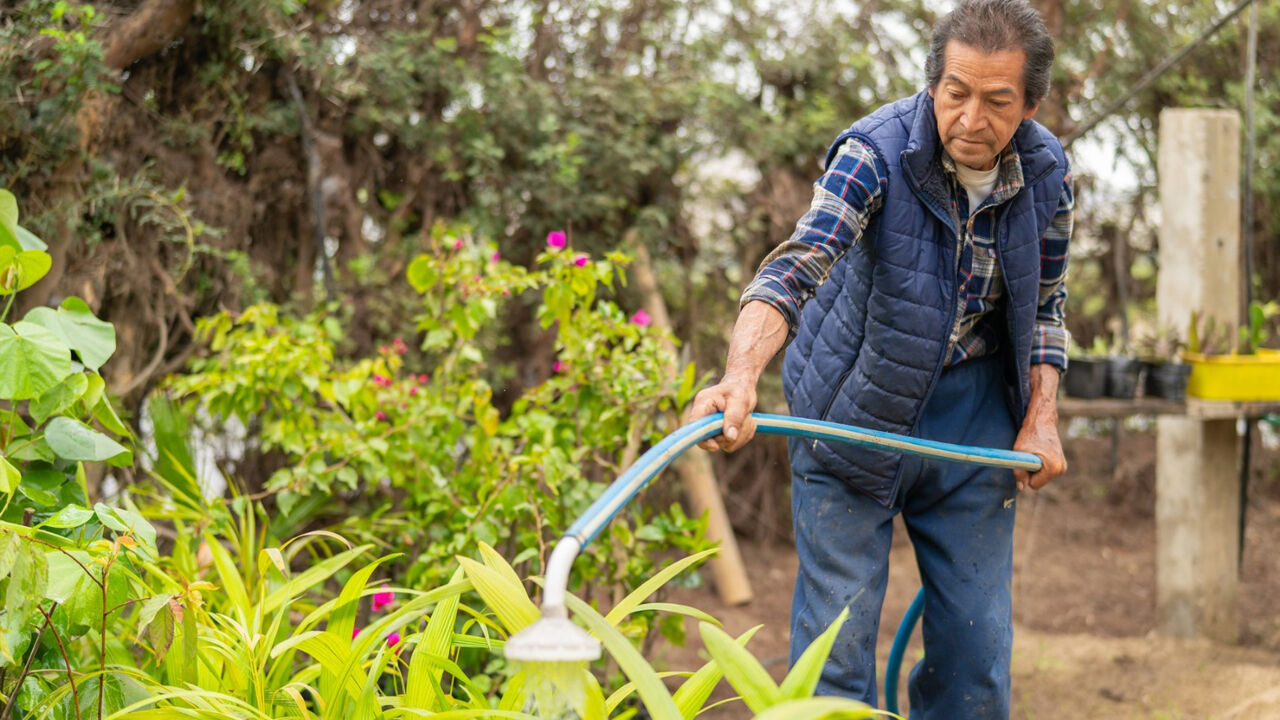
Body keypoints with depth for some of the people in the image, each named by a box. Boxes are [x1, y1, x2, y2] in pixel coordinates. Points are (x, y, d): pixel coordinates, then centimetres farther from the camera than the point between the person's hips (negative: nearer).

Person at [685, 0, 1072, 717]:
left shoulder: (1047, 171, -8)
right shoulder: (876, 154, -24)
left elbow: (1046, 303, 7)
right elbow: (795, 267, -37)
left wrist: (1041, 417, -4)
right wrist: (742, 375, -54)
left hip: (974, 404, 4)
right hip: (857, 406, -4)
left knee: (977, 631, 6)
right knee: (838, 632, -3)